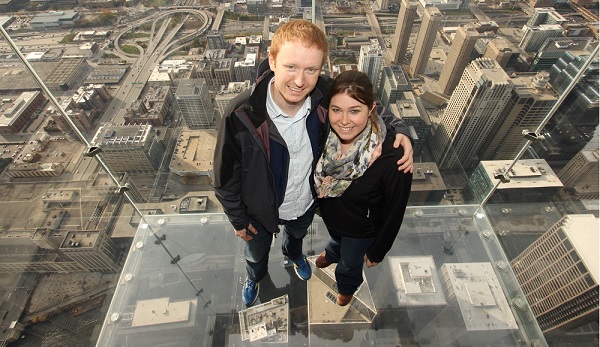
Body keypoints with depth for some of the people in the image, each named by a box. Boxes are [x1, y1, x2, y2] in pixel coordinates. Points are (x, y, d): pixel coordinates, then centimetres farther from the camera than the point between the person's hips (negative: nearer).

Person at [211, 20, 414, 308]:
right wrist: (238, 220, -7)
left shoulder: (326, 95, -28)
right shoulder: (241, 114, -36)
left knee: (298, 235, 38)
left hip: (307, 201, 3)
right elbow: (225, 175, -20)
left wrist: (398, 129, -26)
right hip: (260, 209, -2)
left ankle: (293, 254, 76)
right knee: (256, 253, 31)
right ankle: (255, 276, 70)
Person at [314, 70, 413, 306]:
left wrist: (377, 251, -9)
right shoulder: (326, 133, -27)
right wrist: (318, 203, 9)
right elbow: (319, 178, -6)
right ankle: (332, 253, 74)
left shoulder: (392, 159, -39)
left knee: (350, 262, 29)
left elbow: (395, 211, -22)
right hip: (329, 214, 3)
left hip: (362, 229, -2)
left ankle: (347, 286, 66)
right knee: (336, 240, 37)